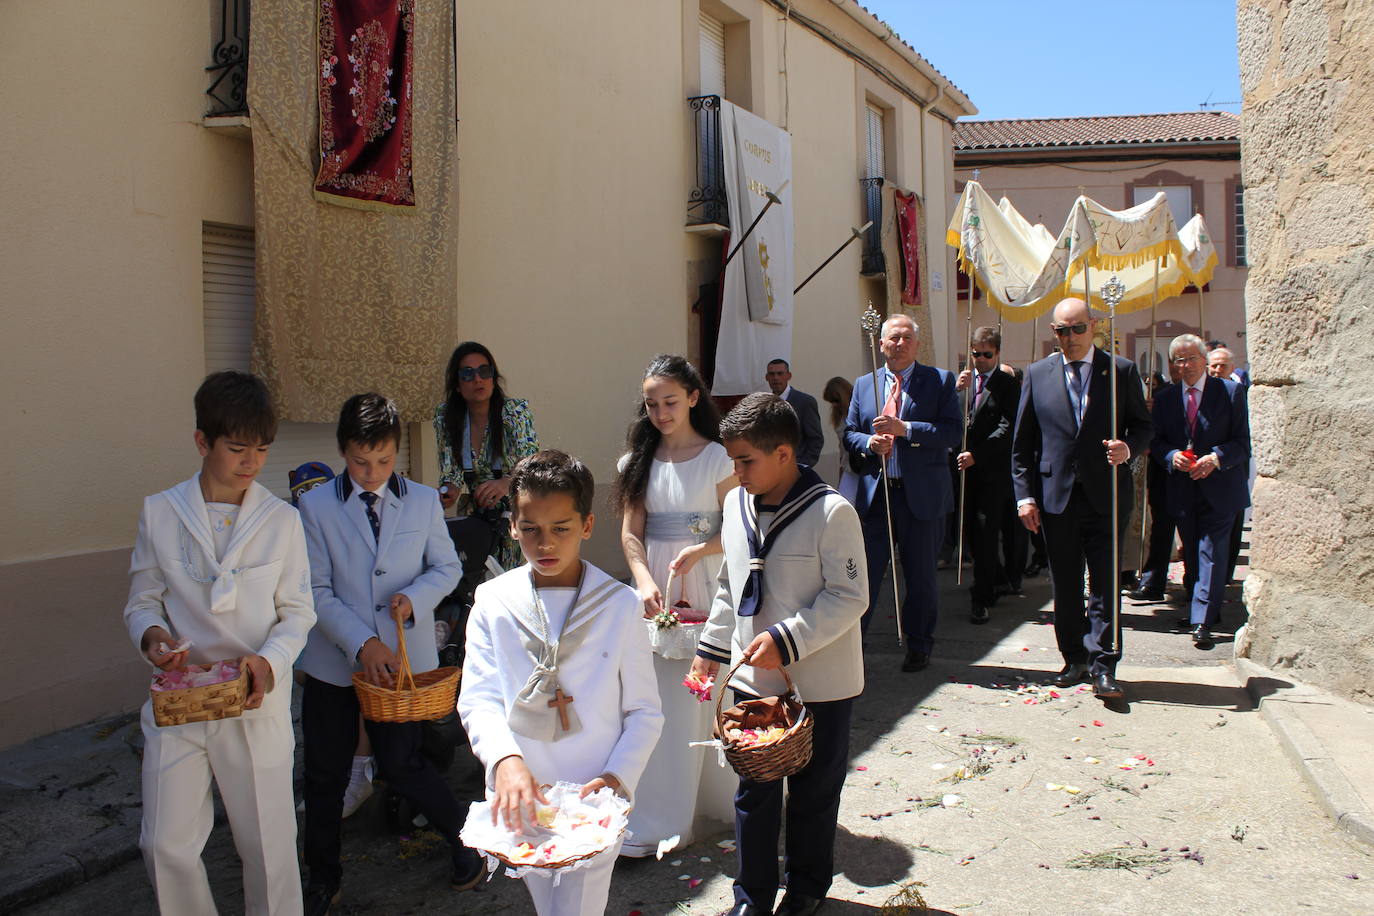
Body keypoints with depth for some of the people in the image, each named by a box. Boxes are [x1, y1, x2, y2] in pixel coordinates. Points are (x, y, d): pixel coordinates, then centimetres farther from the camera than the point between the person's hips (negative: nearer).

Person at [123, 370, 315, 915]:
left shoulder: (282, 520, 0)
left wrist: (270, 661, -17)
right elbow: (142, 600, 8)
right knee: (166, 846, 3)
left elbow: (298, 610, 2)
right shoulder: (160, 513, 2)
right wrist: (151, 635, -14)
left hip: (258, 701, 0)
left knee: (267, 840, 7)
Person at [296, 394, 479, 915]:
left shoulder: (424, 502, 0)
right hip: (333, 662, 1)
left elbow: (447, 568, 7)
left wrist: (415, 597, -14)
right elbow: (317, 591, -7)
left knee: (401, 764, 3)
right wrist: (363, 643, -16)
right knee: (325, 774, 12)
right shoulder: (315, 507, -5)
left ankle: (465, 840, 28)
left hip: (405, 658, -1)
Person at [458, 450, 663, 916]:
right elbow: (478, 699, -7)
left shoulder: (620, 605, -5)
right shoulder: (493, 602, -1)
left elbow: (645, 712, -2)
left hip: (594, 801, -2)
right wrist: (505, 760, -26)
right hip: (520, 797, 2)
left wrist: (617, 777, -17)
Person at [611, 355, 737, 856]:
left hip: (709, 585, -3)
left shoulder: (718, 457, -4)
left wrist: (697, 552, -21)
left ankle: (726, 798, 23)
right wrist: (646, 583, -13)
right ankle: (658, 820, 18)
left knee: (714, 694, 2)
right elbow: (631, 533, 2)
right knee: (662, 701, 6)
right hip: (655, 588, 3)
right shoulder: (639, 460, 6)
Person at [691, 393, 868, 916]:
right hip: (754, 679, 5)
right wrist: (712, 646, 15)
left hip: (820, 683, -4)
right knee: (754, 790, 11)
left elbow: (850, 597, -17)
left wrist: (786, 639, -24)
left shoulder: (831, 513, -18)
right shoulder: (737, 504, 1)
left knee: (814, 791, 13)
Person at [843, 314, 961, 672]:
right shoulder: (864, 384, 11)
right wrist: (869, 443, -10)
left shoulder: (940, 380, 1)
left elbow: (954, 431, -11)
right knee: (865, 570, 4)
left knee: (920, 575, 9)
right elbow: (849, 433, 12)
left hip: (923, 494, -2)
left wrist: (904, 429, -20)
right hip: (875, 493, 2)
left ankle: (919, 646, 24)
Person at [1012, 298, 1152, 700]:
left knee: (1105, 580, -3)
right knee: (1065, 584, 9)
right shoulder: (1037, 374, 6)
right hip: (1056, 496, 2)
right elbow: (1022, 443, 6)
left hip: (1106, 495, -1)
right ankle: (1075, 659, 22)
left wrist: (1129, 447, -15)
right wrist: (1025, 495, 0)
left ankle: (1102, 665, 3)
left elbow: (1143, 425, 9)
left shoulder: (1122, 371, 3)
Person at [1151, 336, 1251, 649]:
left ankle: (1202, 621, -8)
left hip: (1218, 488, -4)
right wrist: (1172, 456, -13)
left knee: (1211, 553, -8)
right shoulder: (1165, 398, 8)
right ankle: (1208, 610, 28)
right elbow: (1156, 441, 8)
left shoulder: (1231, 391, -2)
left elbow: (1242, 442, -5)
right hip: (1181, 489, 4)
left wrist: (1215, 458, -20)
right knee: (1193, 554, 13)